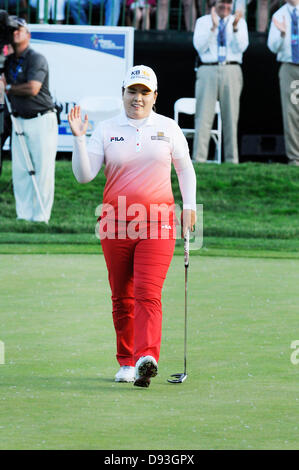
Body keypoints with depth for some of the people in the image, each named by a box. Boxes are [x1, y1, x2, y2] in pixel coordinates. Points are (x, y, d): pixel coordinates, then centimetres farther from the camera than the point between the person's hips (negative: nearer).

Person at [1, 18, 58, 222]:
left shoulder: (36, 59, -10)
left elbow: (32, 89, -21)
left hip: (42, 121, -7)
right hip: (20, 121, 7)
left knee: (42, 170, -6)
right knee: (19, 171, 5)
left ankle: (40, 217, -4)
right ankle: (23, 216, 10)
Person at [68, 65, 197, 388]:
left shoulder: (168, 128, 7)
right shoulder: (106, 130, 5)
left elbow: (185, 168, 19)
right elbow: (84, 175, 0)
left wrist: (189, 207, 11)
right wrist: (78, 138, -11)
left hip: (157, 222, -1)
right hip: (116, 222, 1)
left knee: (148, 293, -15)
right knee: (121, 297, 6)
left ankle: (147, 358, -28)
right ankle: (126, 362, 18)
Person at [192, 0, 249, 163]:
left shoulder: (239, 22, 11)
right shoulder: (203, 22, 10)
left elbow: (241, 47, -3)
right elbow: (200, 46, -4)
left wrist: (235, 28, -19)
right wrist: (213, 27, -16)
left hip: (231, 72, 1)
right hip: (208, 71, -1)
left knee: (231, 117, 0)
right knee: (204, 116, -6)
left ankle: (232, 160, 3)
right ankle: (198, 159, -7)